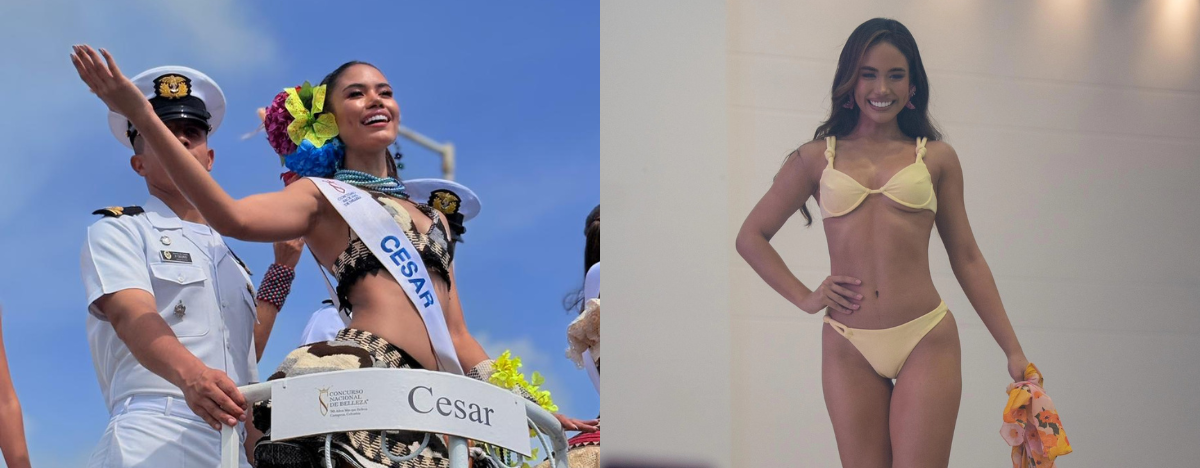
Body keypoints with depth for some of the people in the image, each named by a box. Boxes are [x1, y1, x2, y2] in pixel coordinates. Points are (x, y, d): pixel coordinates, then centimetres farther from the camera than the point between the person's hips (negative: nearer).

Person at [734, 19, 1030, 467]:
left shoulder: (936, 158, 9)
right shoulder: (817, 158, 9)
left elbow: (967, 259, 12)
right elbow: (751, 236, 15)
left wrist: (1013, 351, 9)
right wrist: (804, 297, 4)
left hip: (926, 342, -1)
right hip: (849, 349, 1)